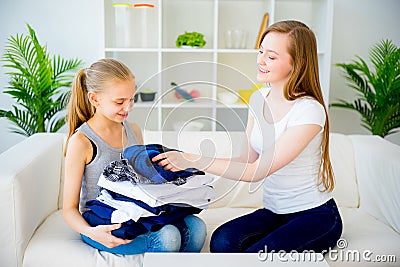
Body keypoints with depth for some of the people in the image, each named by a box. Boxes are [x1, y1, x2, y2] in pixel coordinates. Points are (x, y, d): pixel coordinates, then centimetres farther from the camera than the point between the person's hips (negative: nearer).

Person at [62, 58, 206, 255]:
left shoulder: (134, 131, 7)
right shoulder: (81, 142, -12)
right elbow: (69, 209, -10)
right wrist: (92, 232, -29)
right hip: (102, 225, -6)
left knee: (195, 226, -18)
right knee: (167, 237, -29)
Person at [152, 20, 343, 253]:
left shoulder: (309, 111, -21)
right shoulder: (259, 99, 3)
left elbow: (258, 170, -24)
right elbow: (248, 160, 1)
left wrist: (194, 160, -27)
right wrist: (185, 161, -12)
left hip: (315, 216, -5)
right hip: (274, 211, 5)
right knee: (222, 241, -22)